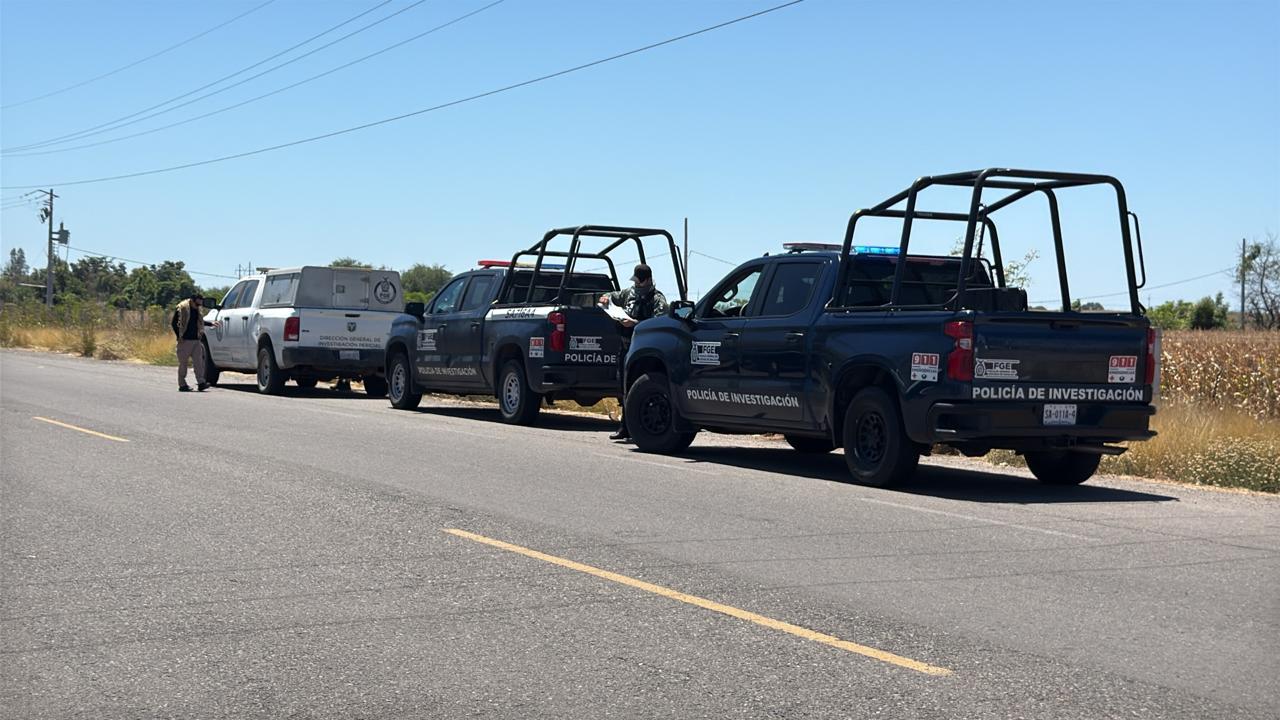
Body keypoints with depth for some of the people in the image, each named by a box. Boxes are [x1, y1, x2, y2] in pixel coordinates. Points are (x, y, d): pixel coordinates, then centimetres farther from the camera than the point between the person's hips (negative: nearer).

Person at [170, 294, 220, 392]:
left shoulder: (198, 310, 12)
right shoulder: (181, 309, -8)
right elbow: (173, 323, -6)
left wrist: (211, 324, 25)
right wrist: (179, 336, -11)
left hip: (196, 340, 6)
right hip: (185, 340, -6)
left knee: (199, 362, -2)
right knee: (183, 363, 0)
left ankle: (201, 382, -5)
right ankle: (182, 385, 5)